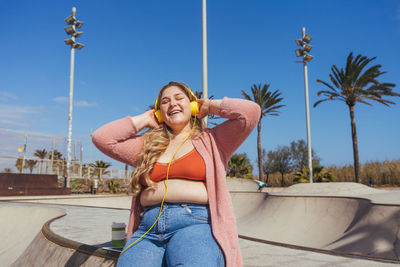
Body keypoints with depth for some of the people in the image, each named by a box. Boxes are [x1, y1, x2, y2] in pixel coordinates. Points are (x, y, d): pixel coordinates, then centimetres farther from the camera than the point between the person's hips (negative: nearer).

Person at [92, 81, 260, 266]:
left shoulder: (211, 141, 15)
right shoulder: (147, 146, 24)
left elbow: (251, 111, 5)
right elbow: (101, 138, 20)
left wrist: (208, 106, 17)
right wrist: (144, 120, 23)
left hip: (196, 223, -3)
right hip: (147, 230, 3)